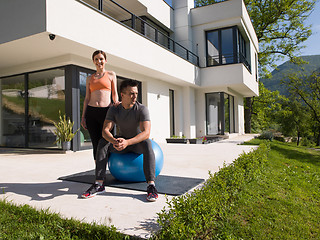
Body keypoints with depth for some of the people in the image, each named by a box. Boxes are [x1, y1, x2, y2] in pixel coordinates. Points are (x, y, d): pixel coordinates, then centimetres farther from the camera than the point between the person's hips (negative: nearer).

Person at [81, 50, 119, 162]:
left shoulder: (111, 75, 11)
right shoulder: (90, 78, 17)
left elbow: (114, 94, 10)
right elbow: (87, 98, 15)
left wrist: (116, 102, -13)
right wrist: (83, 117, 9)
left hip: (106, 111, -2)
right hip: (91, 112, 3)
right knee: (96, 144, 4)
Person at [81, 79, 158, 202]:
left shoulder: (142, 109, -21)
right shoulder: (114, 110, -11)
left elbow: (146, 133, -33)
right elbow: (105, 131, -22)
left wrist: (127, 142, -49)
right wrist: (114, 141, -46)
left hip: (138, 142, -3)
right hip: (123, 140, 3)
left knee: (147, 143, -37)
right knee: (103, 142, -22)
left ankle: (151, 185, -42)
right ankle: (99, 184, -24)